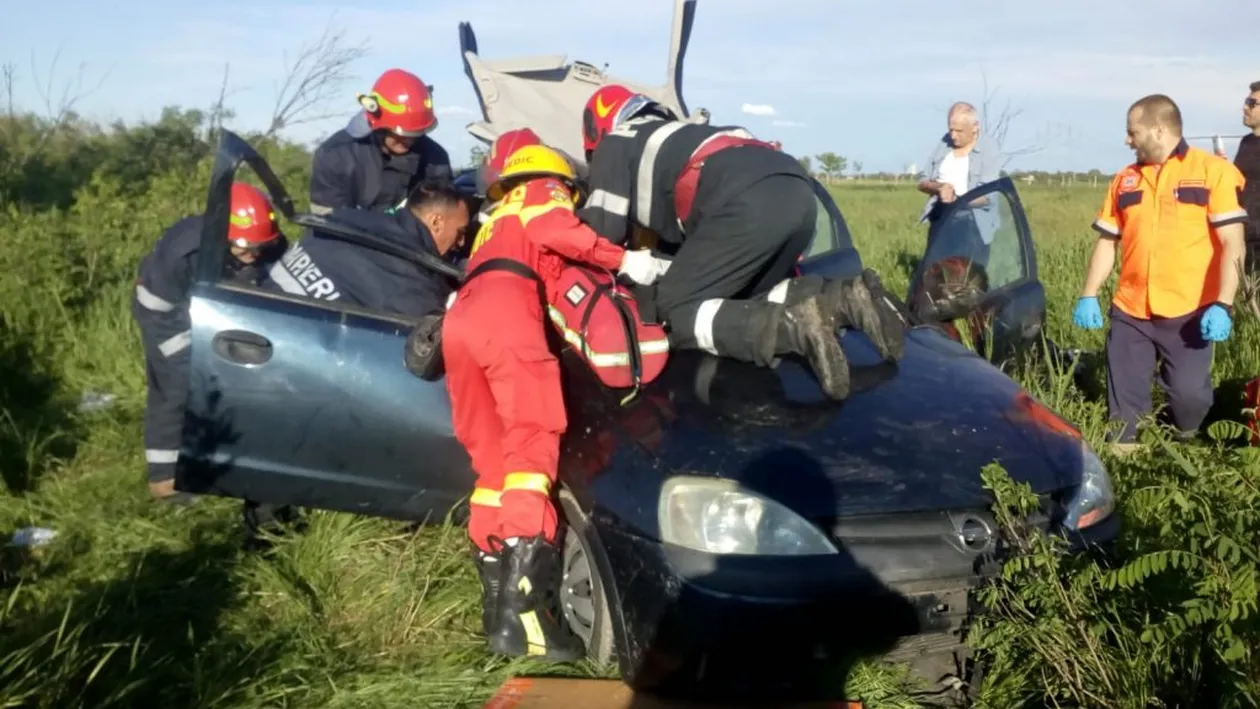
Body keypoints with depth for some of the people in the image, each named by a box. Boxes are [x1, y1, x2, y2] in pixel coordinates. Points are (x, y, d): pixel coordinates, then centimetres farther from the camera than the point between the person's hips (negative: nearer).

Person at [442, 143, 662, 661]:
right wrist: (624, 260, 2)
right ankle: (520, 609, -27)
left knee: (493, 461, 8)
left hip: (459, 322, 8)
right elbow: (555, 230, 0)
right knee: (531, 446, -14)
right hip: (503, 312, -8)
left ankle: (497, 601, 6)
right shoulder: (542, 194, 23)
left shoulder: (495, 222, 45)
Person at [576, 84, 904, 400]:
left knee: (673, 314, -2)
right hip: (797, 191, 8)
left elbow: (602, 230, 15)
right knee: (737, 301, 22)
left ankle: (794, 326, -24)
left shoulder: (615, 144, 21)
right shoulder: (675, 135, 41)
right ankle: (842, 298, -1)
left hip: (749, 203, -8)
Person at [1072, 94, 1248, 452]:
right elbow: (1106, 242, 15)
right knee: (1124, 398, 5)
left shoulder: (1213, 171, -3)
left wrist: (1222, 305, -18)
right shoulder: (1125, 179, 12)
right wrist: (1088, 296, 5)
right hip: (1129, 311, 4)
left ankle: (1189, 453, 29)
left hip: (1189, 313, -4)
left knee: (1189, 394, 1)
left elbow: (1232, 243, -8)